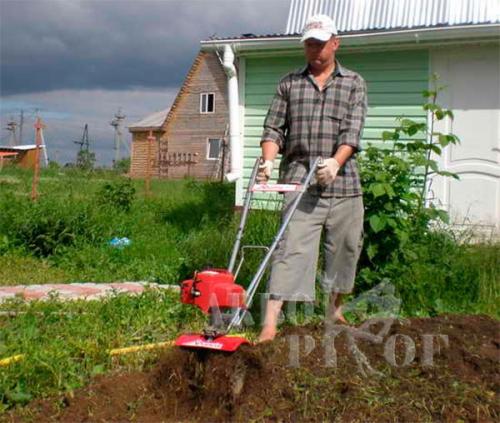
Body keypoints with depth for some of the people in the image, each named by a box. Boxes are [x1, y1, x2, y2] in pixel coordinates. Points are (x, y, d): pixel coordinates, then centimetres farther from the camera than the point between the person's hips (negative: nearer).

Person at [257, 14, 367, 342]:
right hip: (300, 181, -1)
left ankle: (335, 310, 32)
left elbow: (353, 130, -4)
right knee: (292, 248, -11)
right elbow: (274, 129, 8)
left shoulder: (354, 83, 9)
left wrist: (336, 161, -22)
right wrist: (268, 161, -11)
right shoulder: (289, 84, 12)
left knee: (345, 248, 11)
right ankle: (270, 323, -13)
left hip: (344, 183, 2)